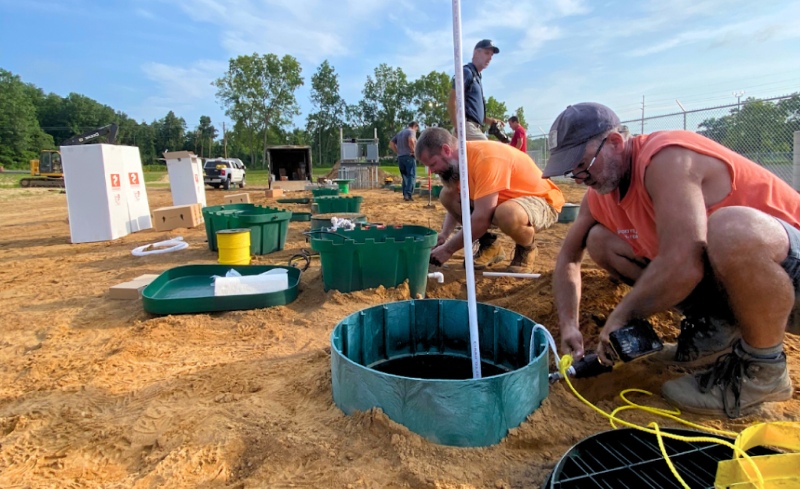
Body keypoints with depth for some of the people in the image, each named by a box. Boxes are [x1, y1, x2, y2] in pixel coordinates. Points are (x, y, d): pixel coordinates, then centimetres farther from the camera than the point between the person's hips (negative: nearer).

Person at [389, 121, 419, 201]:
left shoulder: (399, 133, 21)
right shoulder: (411, 131, -2)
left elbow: (391, 144, 18)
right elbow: (411, 140, -25)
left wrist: (398, 152, 13)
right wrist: (413, 151, -13)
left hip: (400, 157, 7)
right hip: (409, 156, -7)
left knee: (405, 177, 13)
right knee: (412, 176, -5)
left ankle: (405, 194, 11)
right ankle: (408, 194, -16)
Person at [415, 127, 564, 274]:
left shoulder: (485, 158, -31)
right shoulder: (458, 158, -5)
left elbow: (481, 219, -33)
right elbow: (454, 202, 6)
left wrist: (447, 249, -24)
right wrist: (444, 234, -11)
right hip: (505, 200, 8)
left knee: (508, 214, -42)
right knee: (446, 195, -5)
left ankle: (526, 249, -7)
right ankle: (489, 246, 8)